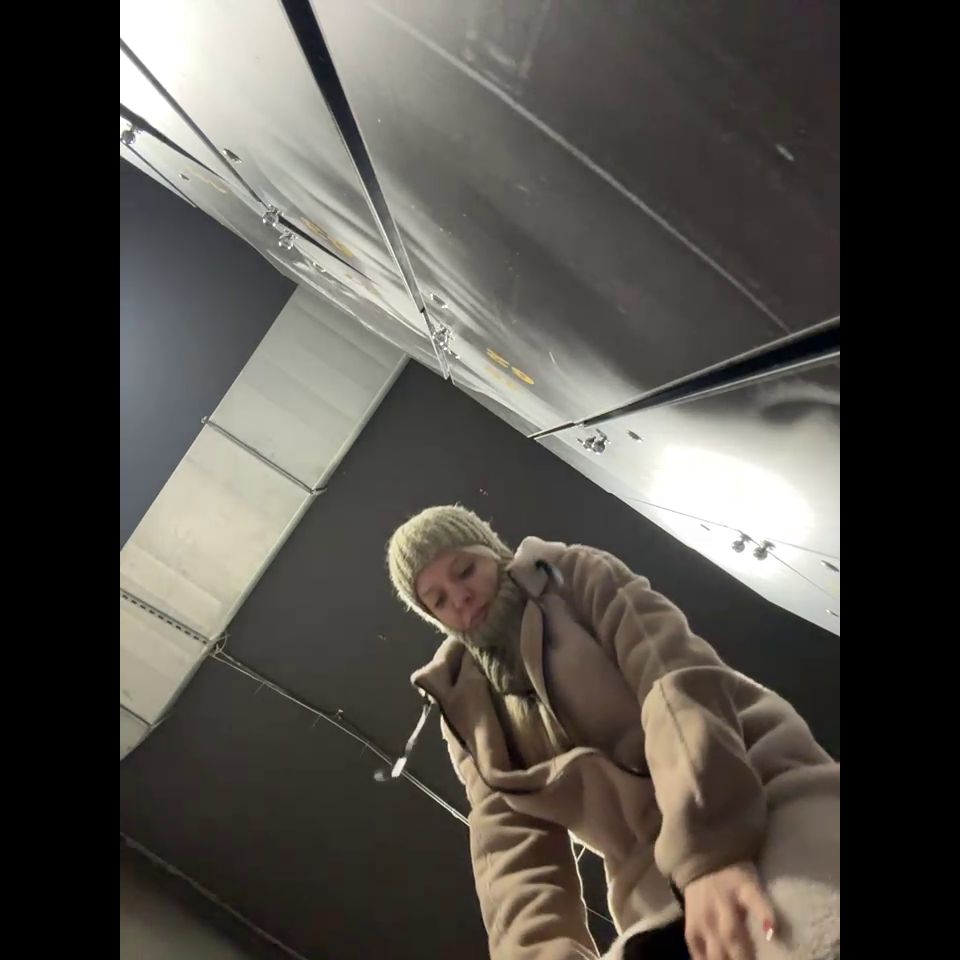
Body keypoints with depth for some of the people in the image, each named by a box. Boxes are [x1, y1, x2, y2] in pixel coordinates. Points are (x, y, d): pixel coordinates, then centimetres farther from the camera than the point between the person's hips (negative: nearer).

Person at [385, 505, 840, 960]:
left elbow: (678, 679, -14)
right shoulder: (468, 713, 11)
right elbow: (509, 836, -2)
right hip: (658, 891, 4)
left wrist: (712, 850, -28)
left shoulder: (579, 576, 2)